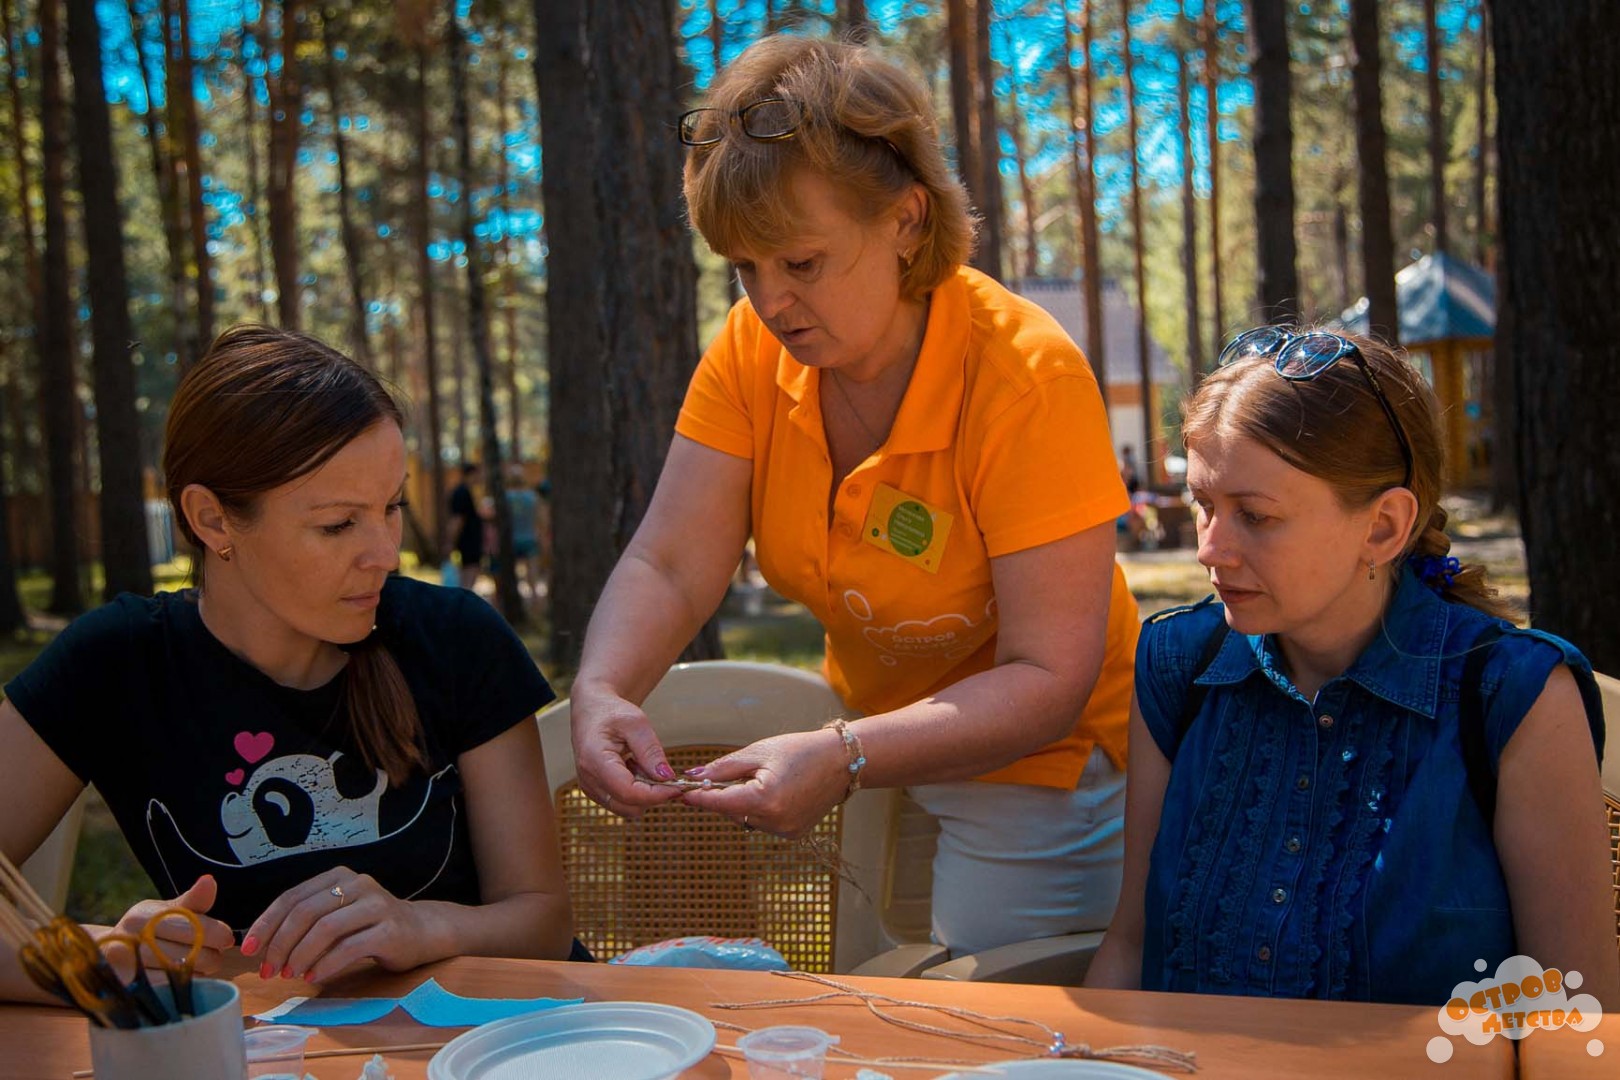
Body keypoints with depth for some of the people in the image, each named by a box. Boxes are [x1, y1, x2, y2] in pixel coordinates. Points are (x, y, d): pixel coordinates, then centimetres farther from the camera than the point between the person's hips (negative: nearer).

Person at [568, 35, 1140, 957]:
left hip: (1030, 765, -5)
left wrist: (844, 760, -40)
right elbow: (668, 570, -12)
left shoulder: (1028, 378, -27)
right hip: (876, 743, 5)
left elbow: (1048, 681, -28)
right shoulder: (754, 346, -11)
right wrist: (602, 692, -33)